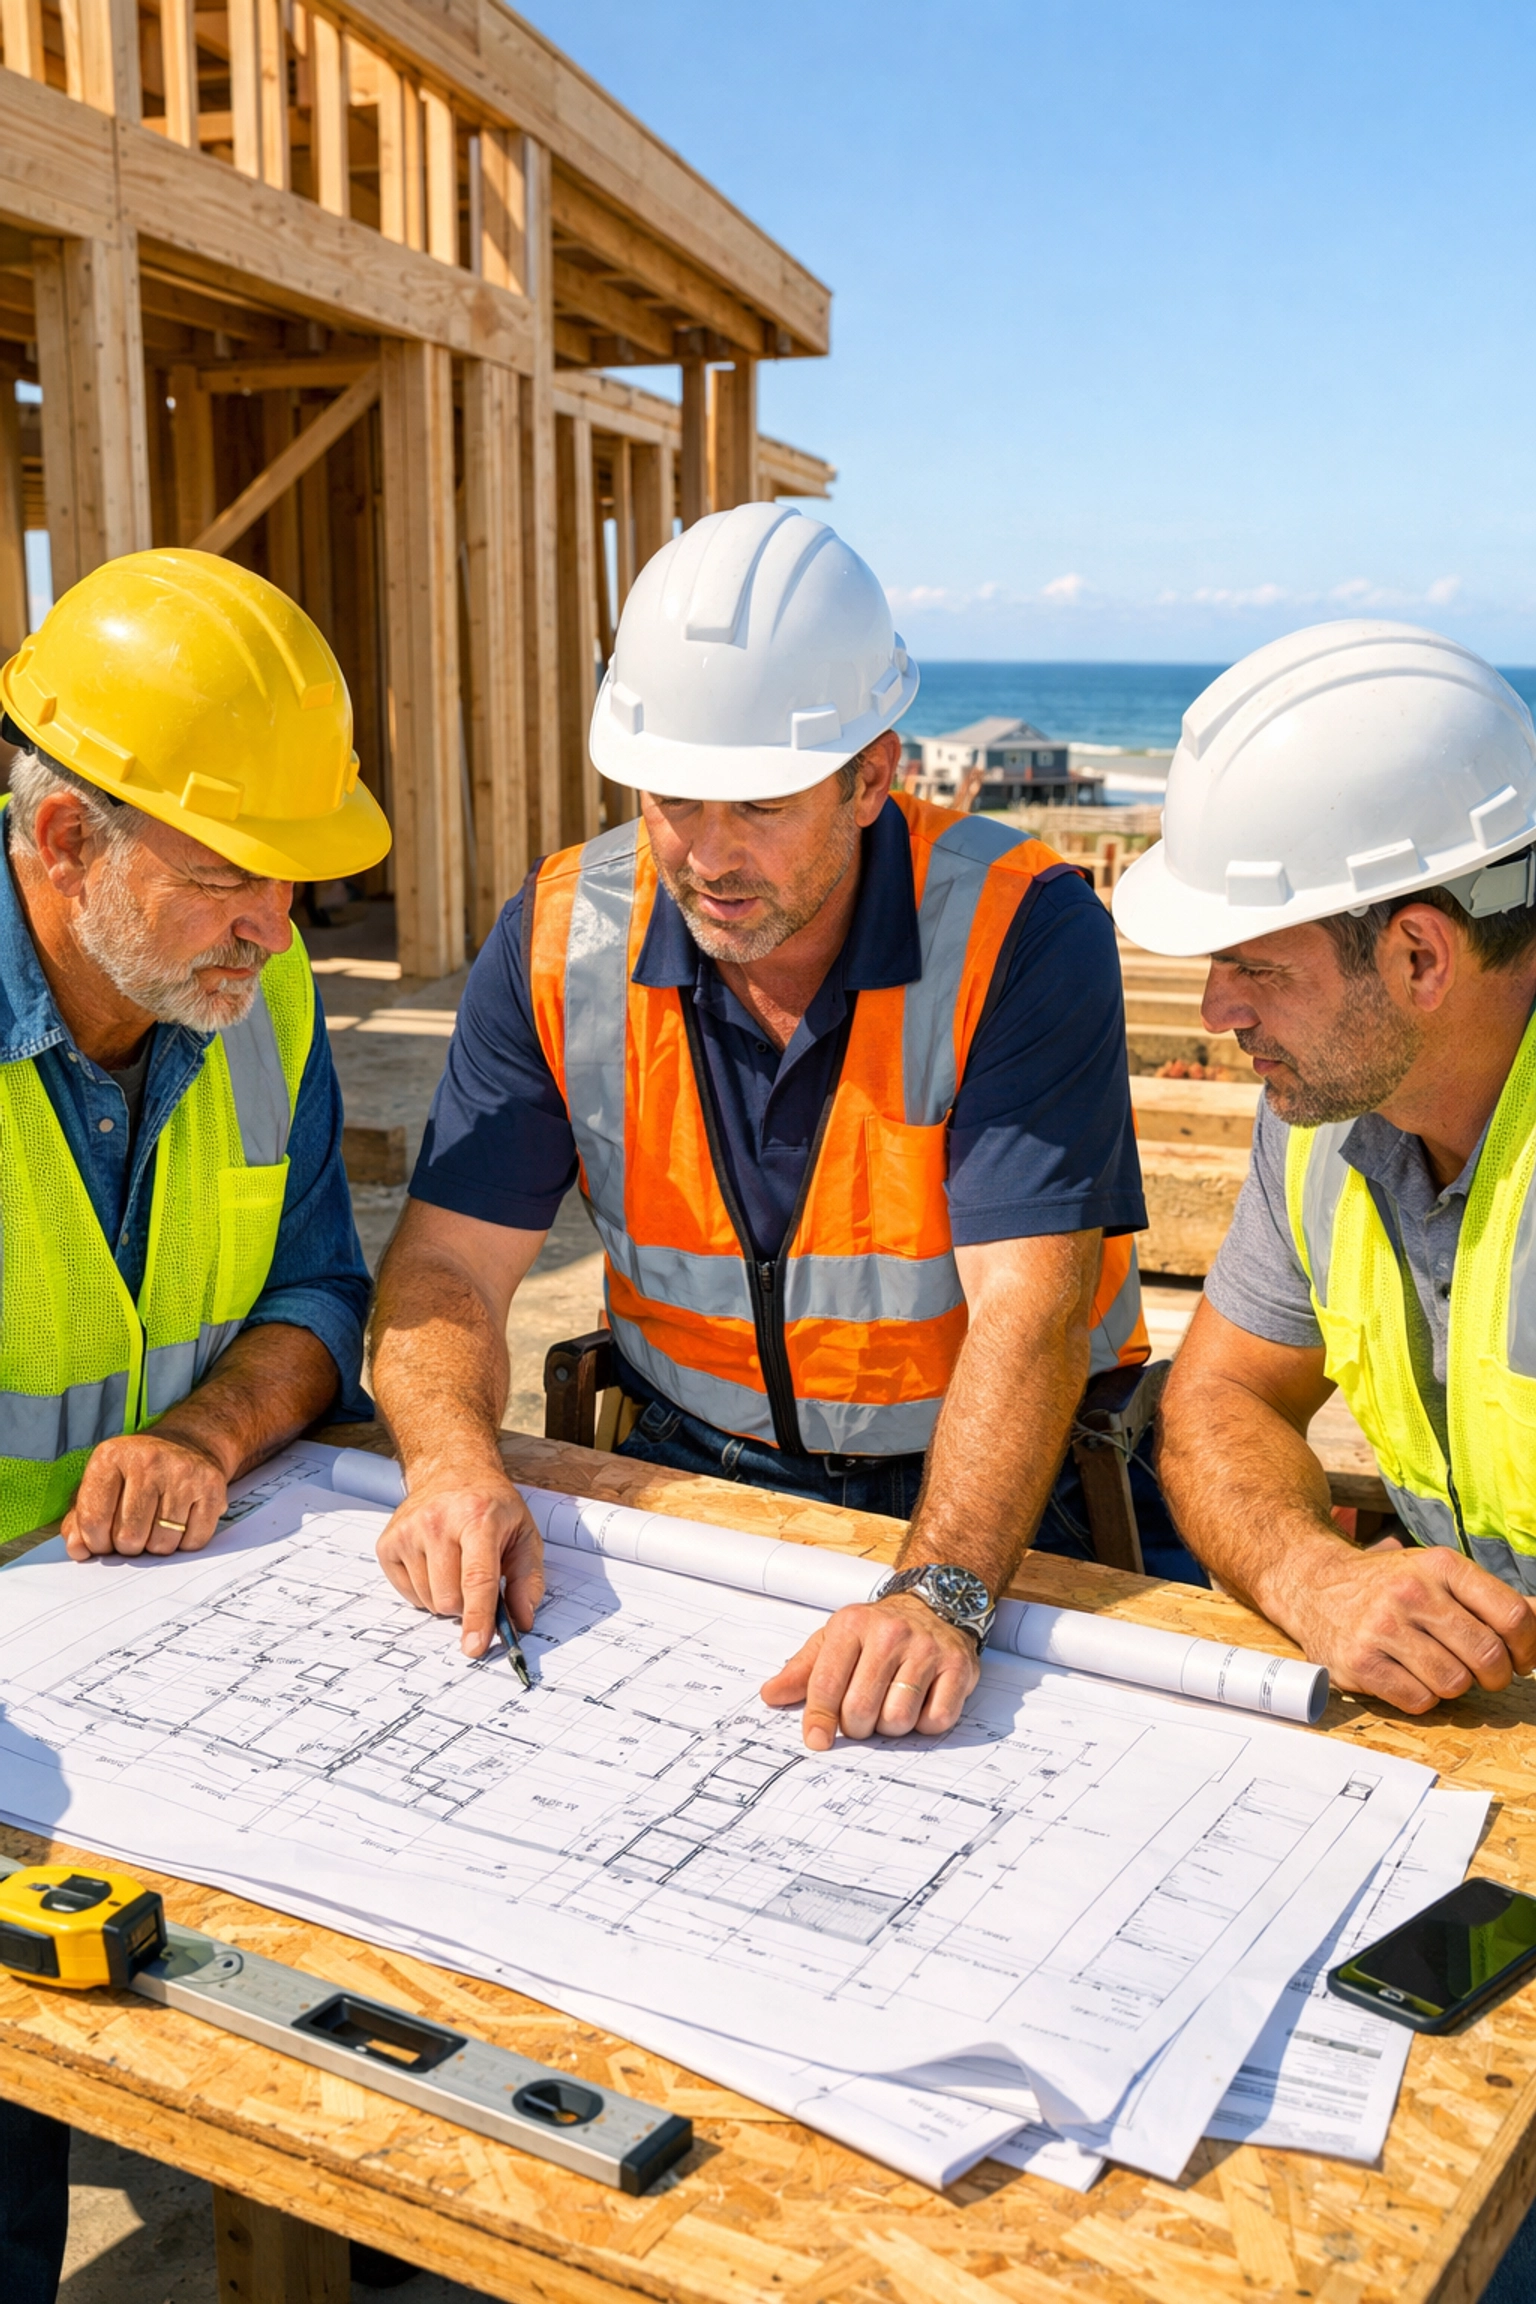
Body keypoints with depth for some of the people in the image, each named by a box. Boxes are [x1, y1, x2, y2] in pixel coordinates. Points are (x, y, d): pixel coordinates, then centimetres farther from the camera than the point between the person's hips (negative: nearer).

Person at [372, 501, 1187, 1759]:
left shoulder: (1023, 933, -17)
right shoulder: (561, 939, -5)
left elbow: (1028, 1310, -25)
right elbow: (450, 1261, -6)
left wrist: (940, 1595, -39)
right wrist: (453, 1461, -26)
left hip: (981, 1490, -2)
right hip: (691, 1469, 3)